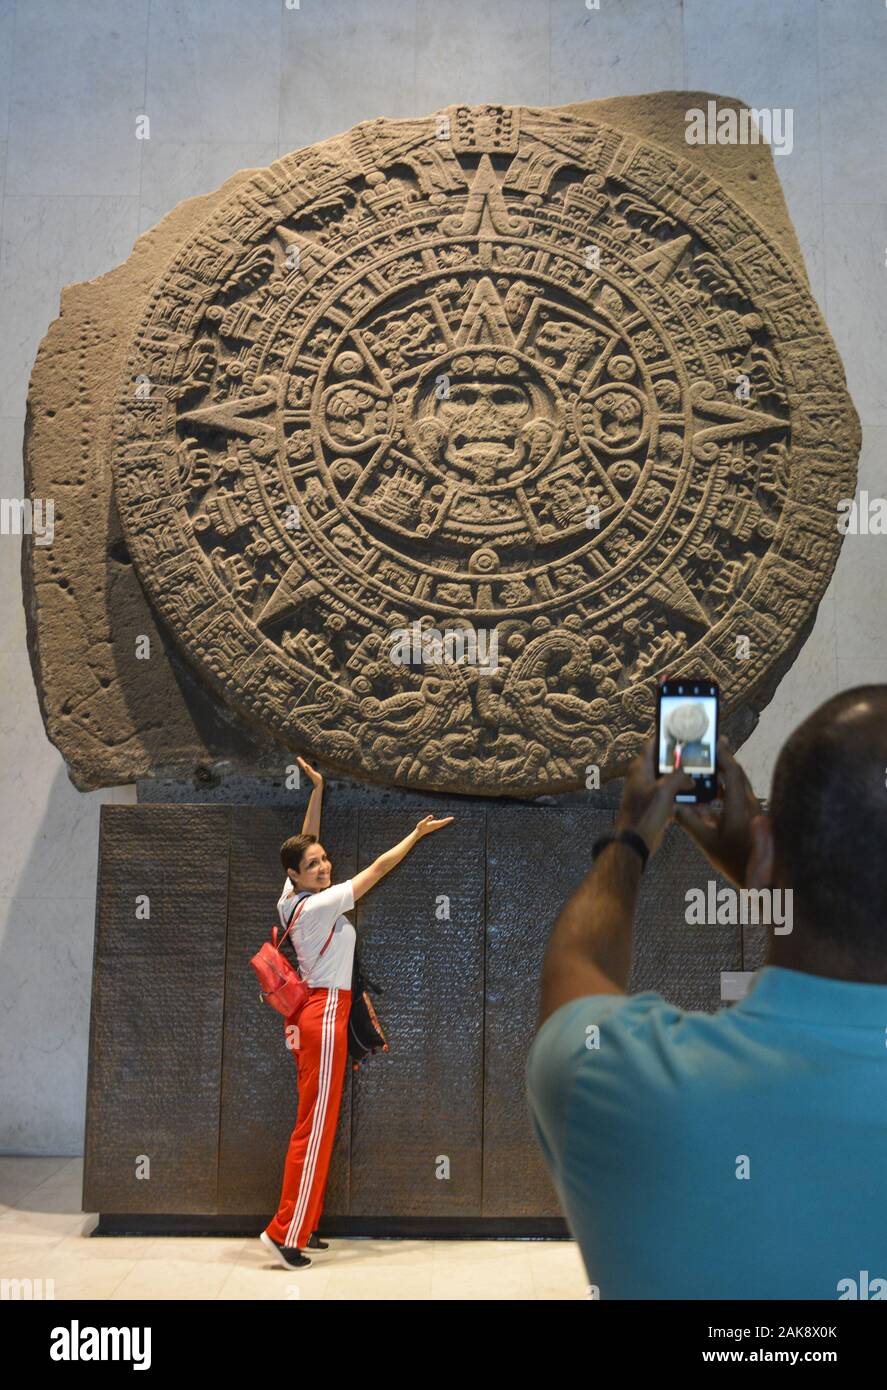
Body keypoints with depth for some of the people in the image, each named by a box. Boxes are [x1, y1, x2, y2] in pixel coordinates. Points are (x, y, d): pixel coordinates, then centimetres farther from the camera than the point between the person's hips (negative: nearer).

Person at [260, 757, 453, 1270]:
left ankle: (301, 1225, 19)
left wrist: (318, 789, 16)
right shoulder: (319, 905, -17)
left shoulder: (292, 899, 5)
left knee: (316, 1122, 13)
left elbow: (306, 843, 17)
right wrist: (417, 835, -2)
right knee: (317, 1125, -5)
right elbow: (379, 868, -12)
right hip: (325, 1015, -10)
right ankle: (286, 1230, -2)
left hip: (312, 1012, 10)